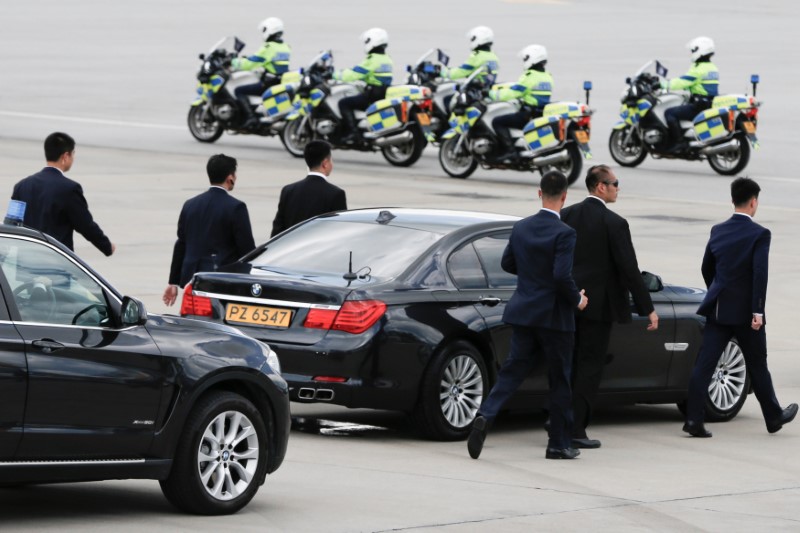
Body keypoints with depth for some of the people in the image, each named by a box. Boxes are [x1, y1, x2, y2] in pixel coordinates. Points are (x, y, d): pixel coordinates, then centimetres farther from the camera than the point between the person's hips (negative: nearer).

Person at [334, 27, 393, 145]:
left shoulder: (372, 60, -15)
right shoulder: (387, 59, 14)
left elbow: (353, 74, -16)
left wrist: (337, 75, 0)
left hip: (372, 95, -10)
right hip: (384, 94, 10)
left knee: (344, 103, -8)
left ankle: (353, 133, -20)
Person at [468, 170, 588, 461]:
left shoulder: (520, 228, 3)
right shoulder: (564, 233, -17)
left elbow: (507, 263, 14)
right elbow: (562, 276, -23)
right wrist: (577, 299, -7)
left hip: (524, 313, 5)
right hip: (555, 317, -5)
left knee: (512, 371, 6)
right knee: (559, 381, 7)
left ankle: (485, 416, -17)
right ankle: (558, 444, 13)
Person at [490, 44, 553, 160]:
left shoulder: (530, 76, -15)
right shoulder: (547, 77, 12)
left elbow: (511, 93, -16)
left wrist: (492, 94, -5)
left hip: (529, 115, -9)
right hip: (543, 115, 9)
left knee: (498, 122, -10)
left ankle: (509, 149, -22)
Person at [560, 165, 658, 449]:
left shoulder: (566, 216, 4)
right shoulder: (614, 223, -13)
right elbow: (629, 270, -13)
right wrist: (648, 309, -8)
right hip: (598, 305, -6)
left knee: (569, 364, 15)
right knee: (590, 366, 0)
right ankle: (575, 430, -2)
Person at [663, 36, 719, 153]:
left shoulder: (699, 69, -15)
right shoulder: (712, 68, 16)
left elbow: (682, 82, -17)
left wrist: (665, 85, -5)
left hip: (699, 106, -10)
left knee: (670, 113, -12)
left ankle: (679, 142, -21)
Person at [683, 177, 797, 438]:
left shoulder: (718, 231, 7)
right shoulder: (759, 234, -10)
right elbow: (760, 274, -18)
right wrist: (758, 312, -18)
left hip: (718, 309, 4)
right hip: (745, 310, -4)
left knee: (704, 364, -1)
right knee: (757, 366, 11)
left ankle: (694, 419, -10)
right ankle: (774, 417, 26)